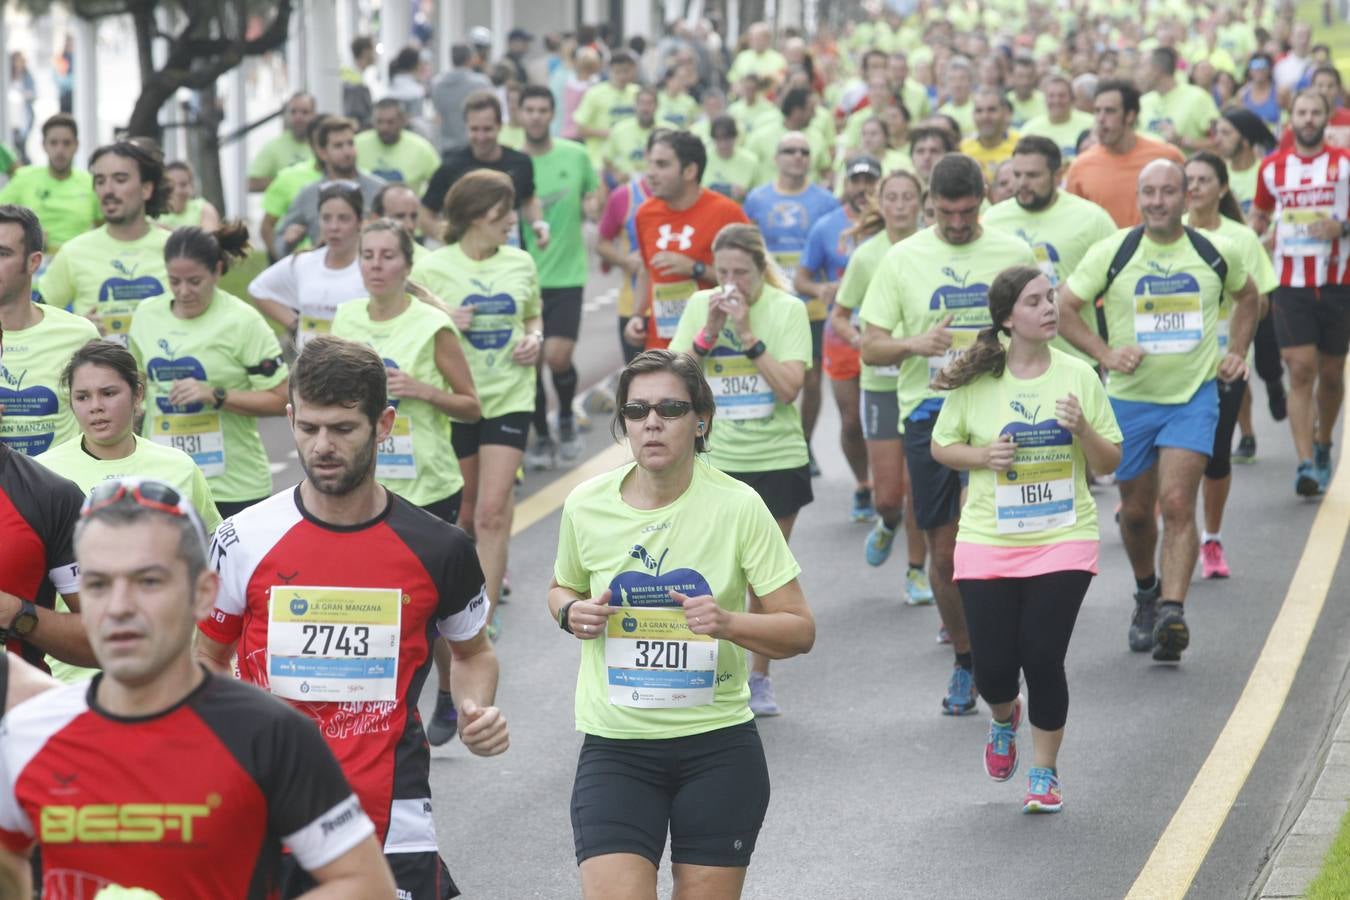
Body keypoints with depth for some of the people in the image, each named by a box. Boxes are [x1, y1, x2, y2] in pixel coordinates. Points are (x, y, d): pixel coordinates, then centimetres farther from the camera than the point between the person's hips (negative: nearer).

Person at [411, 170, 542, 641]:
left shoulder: (520, 263, 5)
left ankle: (486, 615, -6)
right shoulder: (431, 269, -6)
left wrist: (534, 339, -1)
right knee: (463, 514, 10)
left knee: (492, 512, -8)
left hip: (509, 397, 1)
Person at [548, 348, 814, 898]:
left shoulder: (737, 506, -7)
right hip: (614, 749, 1)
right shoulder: (586, 504, -1)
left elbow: (800, 631, -3)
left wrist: (728, 622, -21)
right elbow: (561, 589, 19)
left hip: (719, 749, -1)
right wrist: (571, 612, -4)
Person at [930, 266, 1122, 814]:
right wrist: (982, 456, -11)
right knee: (994, 667, 1)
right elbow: (941, 446, 8)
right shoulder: (974, 381, -3)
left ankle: (1044, 773, 15)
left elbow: (1109, 463, 4)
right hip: (987, 542, 0)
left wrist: (1083, 430, -16)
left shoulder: (1078, 376, -1)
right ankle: (1003, 718, 39)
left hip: (1063, 542, 0)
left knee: (1043, 660, -6)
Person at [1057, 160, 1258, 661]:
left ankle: (1172, 611, -22)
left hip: (1194, 397, -1)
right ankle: (1146, 594, 37)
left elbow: (1246, 296, 21)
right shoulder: (1112, 253, -5)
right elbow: (1063, 308, -1)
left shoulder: (1216, 253, 0)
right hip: (1130, 399, 1)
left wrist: (1237, 352, 11)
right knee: (1136, 509, 11)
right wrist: (1106, 354, -11)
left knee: (1178, 503, -17)